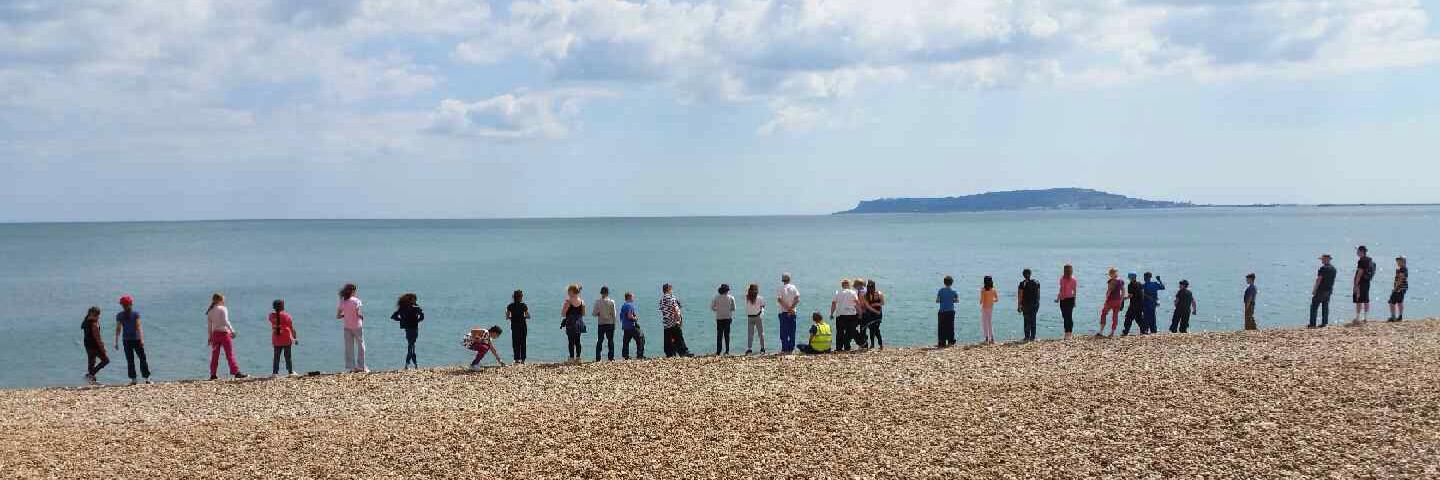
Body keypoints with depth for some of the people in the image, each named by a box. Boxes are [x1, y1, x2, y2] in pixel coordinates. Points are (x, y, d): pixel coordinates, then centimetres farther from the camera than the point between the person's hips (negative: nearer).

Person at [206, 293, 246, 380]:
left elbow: (209, 325, 11)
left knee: (215, 355, 9)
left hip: (215, 334, 5)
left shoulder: (210, 311, 10)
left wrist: (210, 337, 15)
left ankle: (213, 374, 8)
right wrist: (232, 330, -16)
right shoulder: (223, 309, -6)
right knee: (230, 354, -6)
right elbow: (225, 321, -16)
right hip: (224, 333, -5)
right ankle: (236, 372, -10)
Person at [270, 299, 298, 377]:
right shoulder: (286, 316, -10)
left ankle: (275, 372, 5)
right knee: (287, 356, 4)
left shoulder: (272, 316, -1)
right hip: (286, 340, -3)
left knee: (276, 357, 8)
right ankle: (290, 372, 7)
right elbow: (292, 328, -7)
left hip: (276, 340, 3)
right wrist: (295, 338, 1)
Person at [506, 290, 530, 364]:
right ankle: (523, 360, 5)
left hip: (514, 326, 1)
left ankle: (517, 359, 0)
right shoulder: (524, 305, -6)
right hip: (522, 325, -1)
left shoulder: (510, 306, -3)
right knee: (523, 343, 7)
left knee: (515, 343, 6)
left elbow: (507, 317, -2)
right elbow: (528, 316, -6)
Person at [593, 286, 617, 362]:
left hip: (601, 324, 0)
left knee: (599, 341, 7)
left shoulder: (597, 302, -6)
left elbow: (594, 313, -4)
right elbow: (614, 314, -3)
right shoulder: (611, 302, -6)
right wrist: (614, 324, 6)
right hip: (610, 323, 0)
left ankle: (598, 358, 3)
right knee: (610, 341, 7)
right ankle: (611, 357, 5)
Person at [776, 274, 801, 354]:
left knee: (784, 332, 1)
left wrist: (787, 308, -13)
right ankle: (791, 349, 7)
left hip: (783, 312, -2)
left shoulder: (781, 288, -3)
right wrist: (791, 308, -10)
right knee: (792, 332, 8)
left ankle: (785, 349, -3)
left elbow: (779, 300, -15)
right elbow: (797, 299, -7)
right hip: (793, 313, 2)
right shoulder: (793, 288, 3)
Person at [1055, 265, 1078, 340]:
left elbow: (1074, 291, -3)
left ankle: (1069, 334, -4)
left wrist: (1074, 301, -3)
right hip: (1062, 299, 4)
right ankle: (1066, 333, 11)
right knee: (1065, 317, 7)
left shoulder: (1073, 280, -4)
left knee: (1069, 316, -3)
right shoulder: (1062, 279, 6)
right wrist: (1058, 298, 13)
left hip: (1069, 299, -4)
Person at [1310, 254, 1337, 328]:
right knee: (1325, 307, 11)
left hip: (1321, 290, -8)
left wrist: (1314, 290, -13)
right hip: (1329, 290, 8)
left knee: (1314, 306, -3)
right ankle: (1324, 323, 10)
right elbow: (1333, 280, 17)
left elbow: (1318, 280, -17)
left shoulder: (1323, 268, -15)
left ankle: (1312, 324, -6)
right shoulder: (1333, 268, 11)